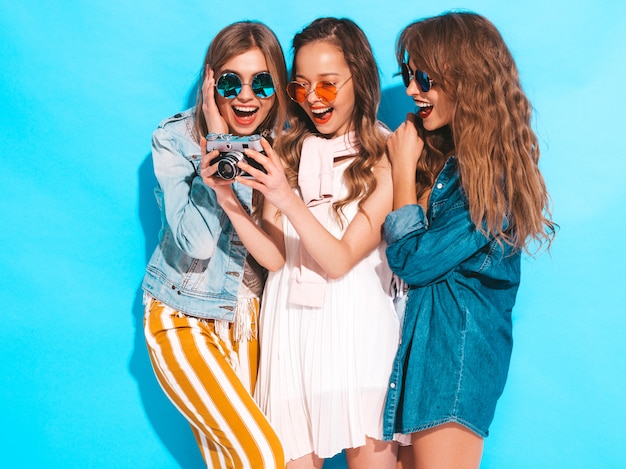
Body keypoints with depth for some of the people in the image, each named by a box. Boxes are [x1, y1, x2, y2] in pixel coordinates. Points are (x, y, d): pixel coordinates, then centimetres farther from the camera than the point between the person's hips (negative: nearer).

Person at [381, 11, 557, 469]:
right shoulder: (439, 154, 10)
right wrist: (408, 163, -1)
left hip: (458, 348, -8)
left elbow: (415, 262, -17)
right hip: (418, 336, 9)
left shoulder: (490, 173, -16)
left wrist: (404, 168, -9)